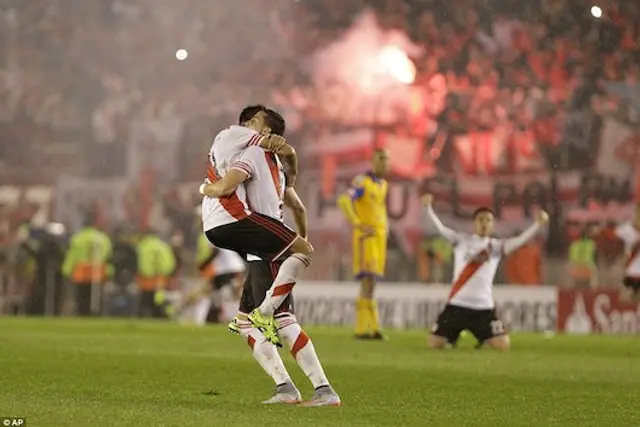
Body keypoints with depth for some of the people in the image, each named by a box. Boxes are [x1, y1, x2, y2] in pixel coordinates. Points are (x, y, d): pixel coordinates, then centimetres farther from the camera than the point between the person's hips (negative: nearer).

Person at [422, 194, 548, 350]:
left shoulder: (496, 246, 4)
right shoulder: (461, 240, 4)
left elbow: (520, 240, -8)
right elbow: (440, 228, -7)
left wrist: (538, 223, -23)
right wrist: (428, 207, -21)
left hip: (483, 307, 0)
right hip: (457, 305, 0)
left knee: (503, 344, -11)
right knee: (434, 343, -6)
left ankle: (484, 338, 25)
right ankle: (452, 337, 31)